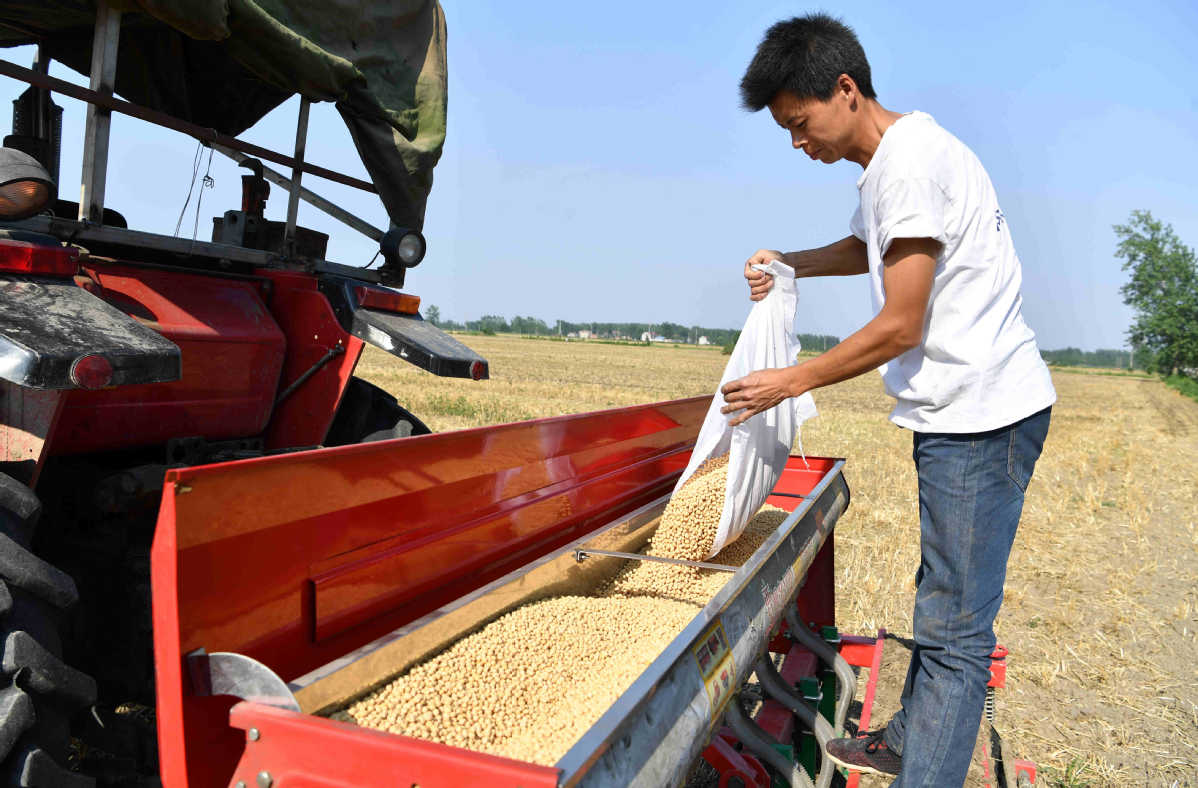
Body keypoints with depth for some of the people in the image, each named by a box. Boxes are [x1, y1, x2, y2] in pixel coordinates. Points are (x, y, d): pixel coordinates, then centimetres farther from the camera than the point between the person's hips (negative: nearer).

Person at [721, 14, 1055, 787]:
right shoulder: (888, 163, 14)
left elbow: (899, 327, -19)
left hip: (982, 415, -10)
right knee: (942, 598, 19)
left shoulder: (913, 161, -17)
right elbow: (865, 248, 34)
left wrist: (790, 382, -8)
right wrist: (788, 264, 15)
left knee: (954, 628, -7)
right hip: (959, 411, 10)